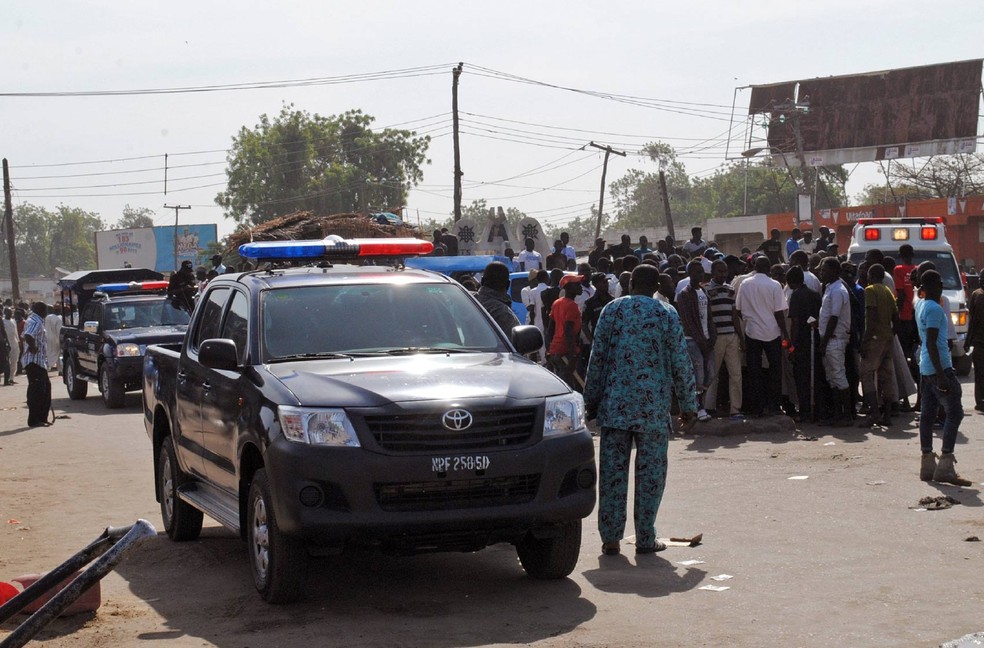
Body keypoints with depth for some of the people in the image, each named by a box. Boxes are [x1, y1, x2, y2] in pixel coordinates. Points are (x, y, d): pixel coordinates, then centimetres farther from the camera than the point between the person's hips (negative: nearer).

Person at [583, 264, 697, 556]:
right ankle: (645, 538, 8)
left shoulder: (612, 310, 4)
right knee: (650, 471, 6)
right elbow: (681, 363, 0)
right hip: (653, 406, -1)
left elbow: (597, 357, 3)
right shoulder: (667, 315, 1)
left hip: (614, 403, 1)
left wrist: (591, 400, 10)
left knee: (612, 470, 5)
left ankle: (610, 538, 6)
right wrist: (688, 404, 9)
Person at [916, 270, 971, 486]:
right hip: (939, 368, -10)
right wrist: (941, 374, -23)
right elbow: (931, 343, -21)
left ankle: (927, 466, 11)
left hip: (925, 369, 10)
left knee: (927, 414, 8)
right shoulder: (934, 309, -15)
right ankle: (945, 467, -12)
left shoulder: (921, 305, 14)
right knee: (954, 413, -8)